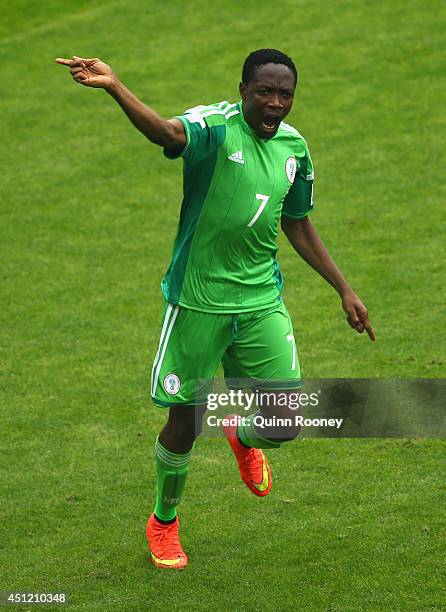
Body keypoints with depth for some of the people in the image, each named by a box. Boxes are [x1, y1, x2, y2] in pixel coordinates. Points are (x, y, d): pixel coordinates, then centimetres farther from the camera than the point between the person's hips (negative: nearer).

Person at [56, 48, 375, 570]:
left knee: (284, 423, -1)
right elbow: (168, 133, -39)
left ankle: (243, 439, 38)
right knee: (185, 423, 6)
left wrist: (344, 290, 20)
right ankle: (163, 522, 33)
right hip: (198, 300, -4)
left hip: (262, 302, 5)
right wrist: (114, 87, -59)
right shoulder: (215, 126, -15)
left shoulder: (294, 148, 4)